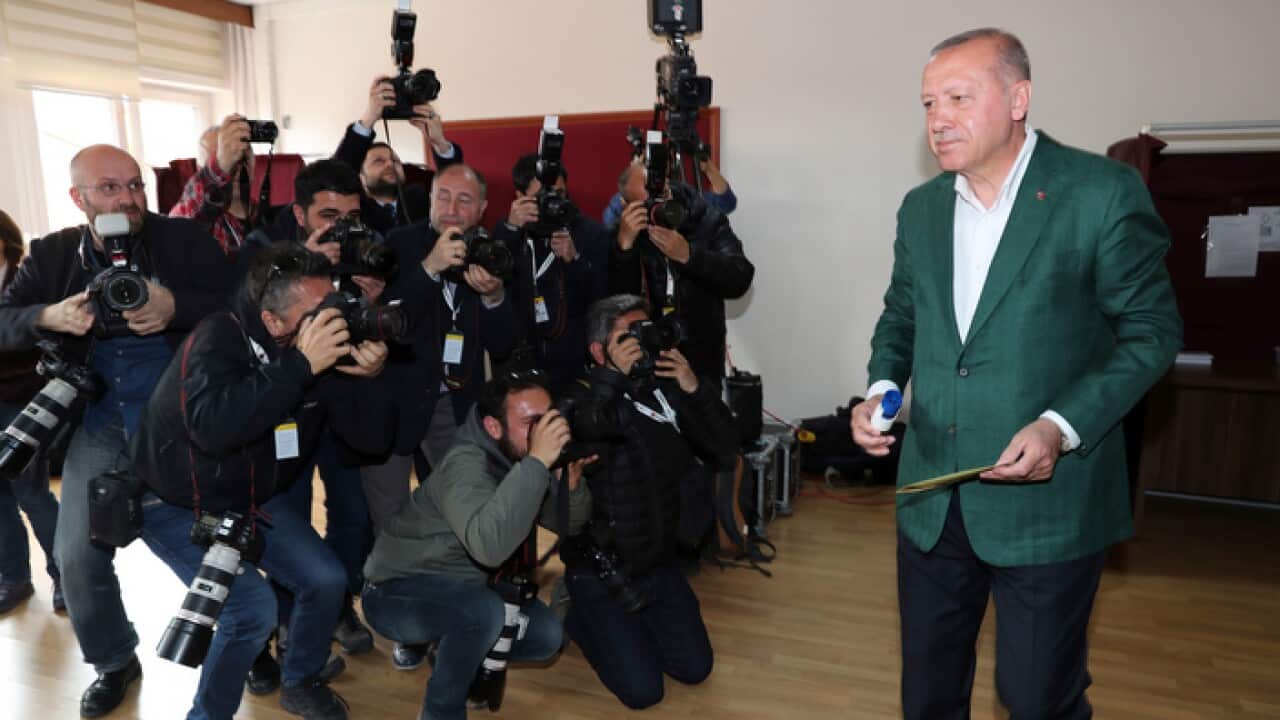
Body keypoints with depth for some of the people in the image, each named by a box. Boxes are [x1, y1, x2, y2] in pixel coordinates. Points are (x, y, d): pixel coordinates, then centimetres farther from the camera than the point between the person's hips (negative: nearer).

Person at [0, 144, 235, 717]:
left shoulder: (184, 239, -3)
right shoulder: (51, 255, 8)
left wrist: (177, 307, -28)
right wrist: (50, 317, -17)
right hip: (100, 423, 3)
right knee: (76, 555, 5)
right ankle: (114, 663, 30)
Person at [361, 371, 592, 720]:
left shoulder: (519, 459, -5)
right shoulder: (467, 464, -29)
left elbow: (569, 521, 1)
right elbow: (490, 546, -47)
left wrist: (573, 477, -20)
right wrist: (537, 463, -45)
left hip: (458, 590, 8)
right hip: (399, 593, -7)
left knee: (546, 636, -1)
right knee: (486, 612, -34)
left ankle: (450, 648, 18)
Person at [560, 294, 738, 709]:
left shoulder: (665, 391, -4)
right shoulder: (582, 399, -17)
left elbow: (726, 450, -7)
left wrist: (694, 388, -21)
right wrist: (611, 377, -37)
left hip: (660, 563, 5)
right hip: (601, 572, -5)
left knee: (694, 670, 10)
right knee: (643, 690, -3)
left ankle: (631, 624, 33)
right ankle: (577, 616, 20)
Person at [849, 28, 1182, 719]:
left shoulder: (1103, 192, -10)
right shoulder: (920, 207, 7)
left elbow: (1151, 327, -7)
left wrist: (1062, 427, -20)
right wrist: (881, 387, -2)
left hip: (1046, 500, -4)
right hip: (931, 499, 5)